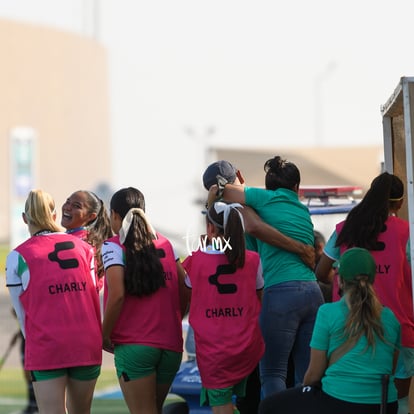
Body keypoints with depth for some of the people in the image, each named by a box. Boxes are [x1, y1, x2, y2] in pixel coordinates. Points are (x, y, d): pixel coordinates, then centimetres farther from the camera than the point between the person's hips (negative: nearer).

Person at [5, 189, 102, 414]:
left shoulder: (18, 256, -3)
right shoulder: (84, 248, 8)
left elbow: (22, 312, 3)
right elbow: (95, 300, 10)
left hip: (45, 348, -4)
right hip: (87, 345, 4)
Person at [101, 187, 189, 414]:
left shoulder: (113, 246, -5)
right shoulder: (164, 243, 11)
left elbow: (117, 295, -16)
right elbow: (185, 290, 8)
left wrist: (105, 335, -5)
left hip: (133, 345, -5)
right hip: (170, 344, 5)